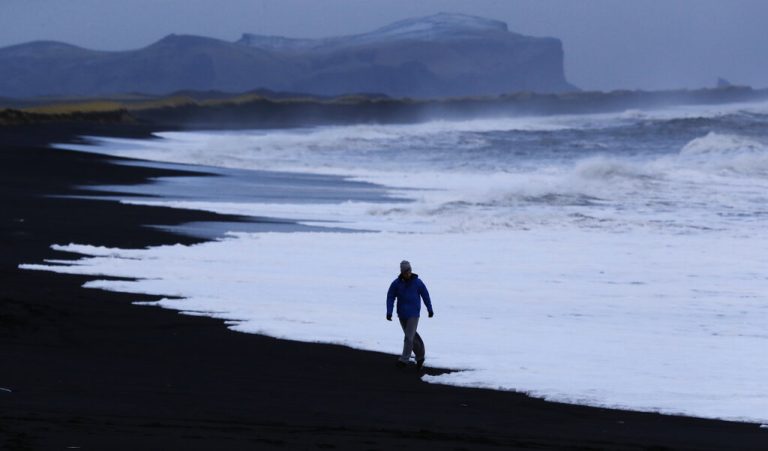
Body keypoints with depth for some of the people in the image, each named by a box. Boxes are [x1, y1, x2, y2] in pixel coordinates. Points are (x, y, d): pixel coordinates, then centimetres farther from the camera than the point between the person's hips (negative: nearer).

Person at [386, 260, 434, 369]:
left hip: (413, 314, -3)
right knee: (412, 336, 13)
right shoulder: (396, 283, -4)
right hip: (402, 314, 3)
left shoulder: (417, 282, -7)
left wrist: (430, 309, 12)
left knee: (409, 336, -12)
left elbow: (425, 295, 5)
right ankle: (420, 355, 30)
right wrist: (389, 313, -14)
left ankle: (404, 359, -11)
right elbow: (390, 298, -3)